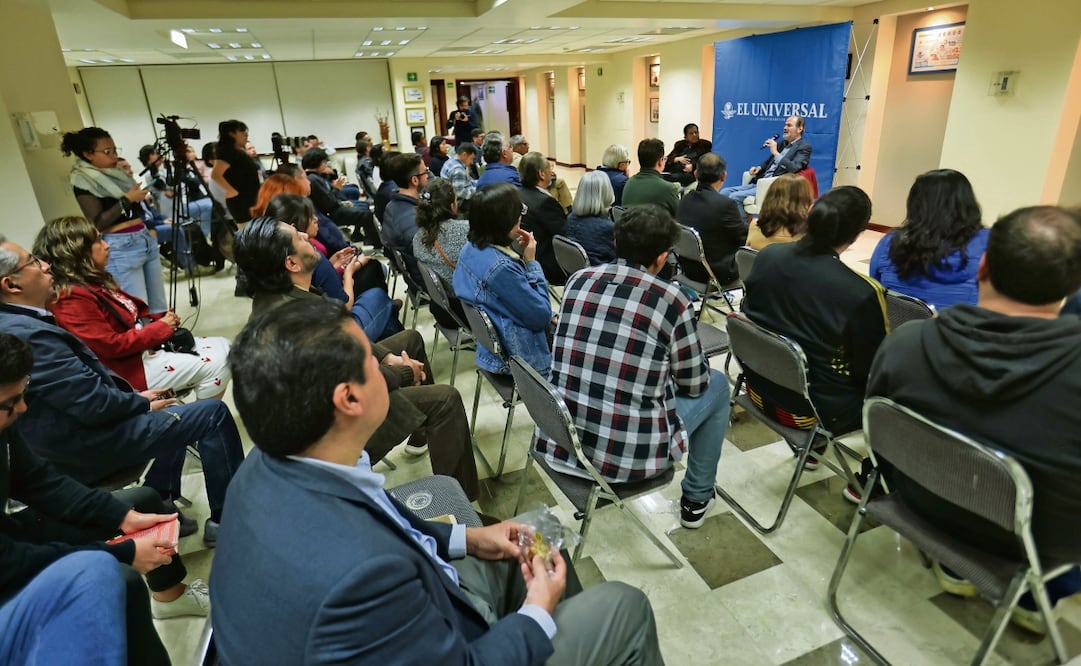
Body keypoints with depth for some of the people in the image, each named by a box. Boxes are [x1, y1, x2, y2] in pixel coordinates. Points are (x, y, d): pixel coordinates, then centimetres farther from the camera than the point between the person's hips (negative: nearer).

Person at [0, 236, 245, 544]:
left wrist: (134, 395, 4)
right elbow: (95, 404, -25)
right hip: (86, 447, -11)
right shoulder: (27, 334, -27)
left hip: (75, 428, 11)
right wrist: (143, 403, -8)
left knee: (171, 413, 29)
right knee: (213, 414, -8)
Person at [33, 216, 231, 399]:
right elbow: (111, 346, -21)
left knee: (223, 347, 4)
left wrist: (162, 319, 0)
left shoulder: (93, 281, 12)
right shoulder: (72, 297, -19)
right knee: (214, 365, -20)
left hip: (146, 345, 11)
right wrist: (161, 327, -14)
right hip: (129, 368, -10)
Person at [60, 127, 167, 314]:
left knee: (158, 306, 10)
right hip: (121, 247, -8)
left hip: (145, 238, 8)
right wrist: (126, 199, -17)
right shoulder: (83, 182, -7)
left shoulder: (115, 173, 14)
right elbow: (97, 223, -15)